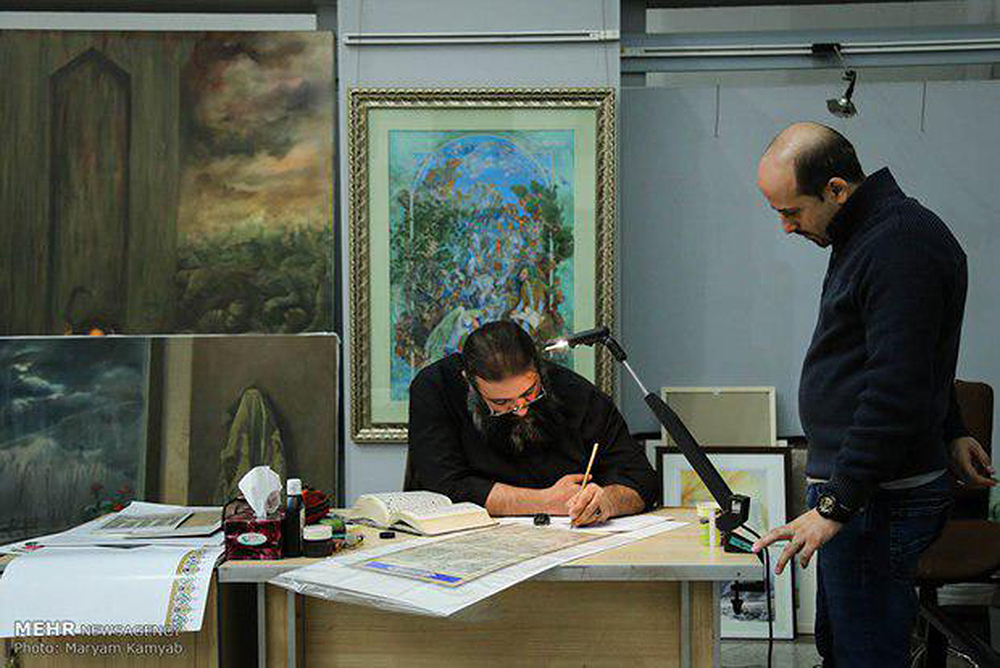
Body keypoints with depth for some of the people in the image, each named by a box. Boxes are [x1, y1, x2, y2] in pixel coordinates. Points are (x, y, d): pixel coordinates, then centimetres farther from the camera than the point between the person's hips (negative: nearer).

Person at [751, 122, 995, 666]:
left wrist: (834, 507, -22)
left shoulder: (901, 246, -20)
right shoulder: (871, 234, 14)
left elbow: (896, 395, -24)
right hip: (861, 491, 11)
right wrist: (950, 432, 30)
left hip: (879, 499, -11)